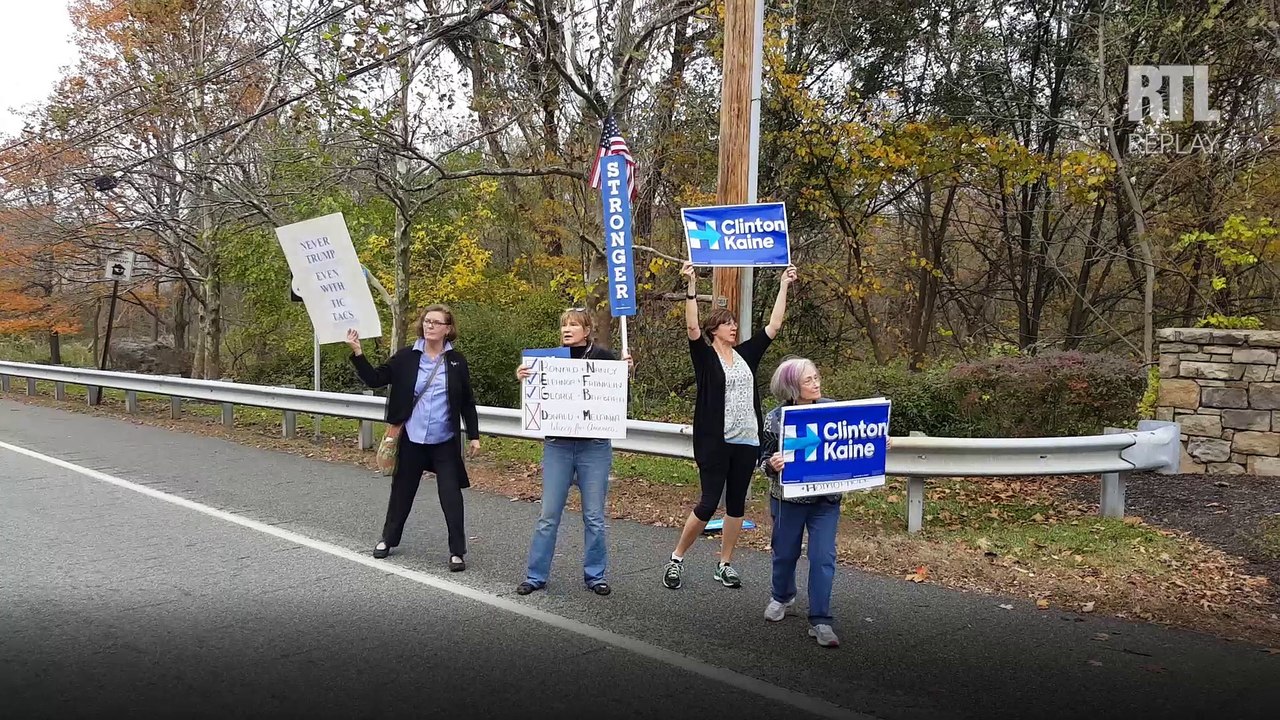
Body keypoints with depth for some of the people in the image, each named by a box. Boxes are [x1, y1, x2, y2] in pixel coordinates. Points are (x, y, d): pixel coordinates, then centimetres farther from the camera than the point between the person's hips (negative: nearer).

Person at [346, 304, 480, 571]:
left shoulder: (456, 361, -2)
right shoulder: (406, 357, -1)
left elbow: (467, 402, 4)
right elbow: (375, 379, -4)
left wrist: (474, 435, 2)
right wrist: (357, 353, -16)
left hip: (445, 441, -1)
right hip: (412, 439, 1)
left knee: (451, 494, -3)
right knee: (402, 490, 15)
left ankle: (457, 551, 7)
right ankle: (388, 538, 35)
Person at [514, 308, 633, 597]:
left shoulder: (603, 357, -2)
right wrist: (522, 379, -9)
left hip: (595, 446, -1)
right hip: (557, 445, 2)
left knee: (594, 516, 6)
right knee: (549, 515, 5)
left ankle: (595, 575, 20)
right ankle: (535, 576, 16)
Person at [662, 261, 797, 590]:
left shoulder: (746, 354, 11)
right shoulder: (705, 356, -3)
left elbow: (774, 326, 13)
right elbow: (692, 328, -19)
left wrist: (784, 285, 13)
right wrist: (692, 285, -28)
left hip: (746, 442, 5)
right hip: (714, 442, -5)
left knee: (736, 504, 10)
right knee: (708, 503, -4)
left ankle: (725, 564, 21)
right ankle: (676, 558, 12)